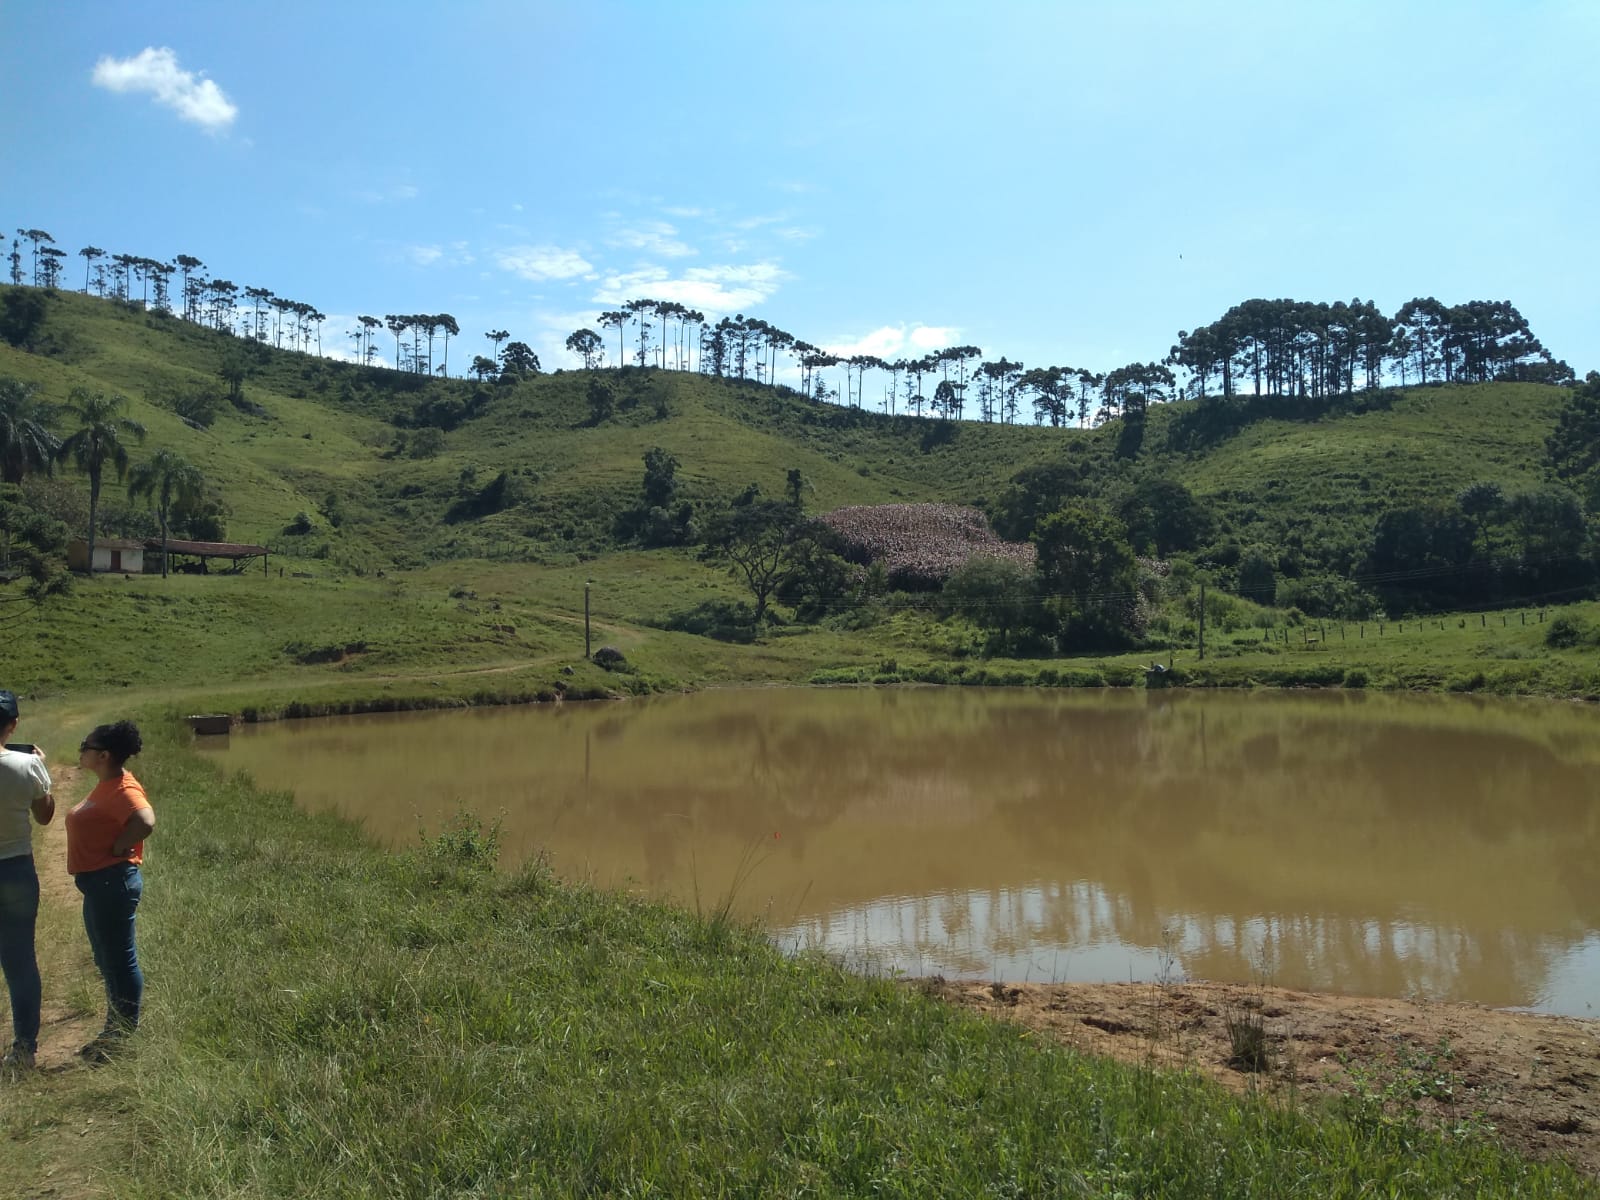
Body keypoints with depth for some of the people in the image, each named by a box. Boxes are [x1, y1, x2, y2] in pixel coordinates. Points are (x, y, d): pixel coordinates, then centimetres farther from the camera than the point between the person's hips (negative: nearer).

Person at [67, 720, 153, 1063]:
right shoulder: (106, 785, 12)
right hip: (97, 883, 11)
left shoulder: (122, 790, -20)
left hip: (112, 882, -11)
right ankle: (114, 1032, 29)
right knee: (108, 962, 18)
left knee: (120, 961, -1)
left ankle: (126, 1036, 9)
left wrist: (117, 849, -22)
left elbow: (145, 822, -36)